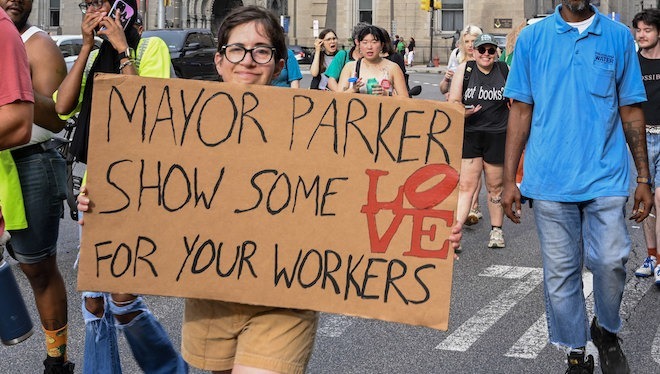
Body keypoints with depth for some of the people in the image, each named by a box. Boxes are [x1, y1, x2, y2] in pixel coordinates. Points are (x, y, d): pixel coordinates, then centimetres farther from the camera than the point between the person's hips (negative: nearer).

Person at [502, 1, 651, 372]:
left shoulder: (619, 37, 4)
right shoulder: (532, 38, 4)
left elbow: (631, 111, 7)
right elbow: (521, 111, 5)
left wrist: (644, 179, 6)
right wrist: (510, 181, 2)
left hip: (606, 175, 0)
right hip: (551, 179, 0)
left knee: (611, 261, -7)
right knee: (561, 271, 6)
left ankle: (607, 331, 22)